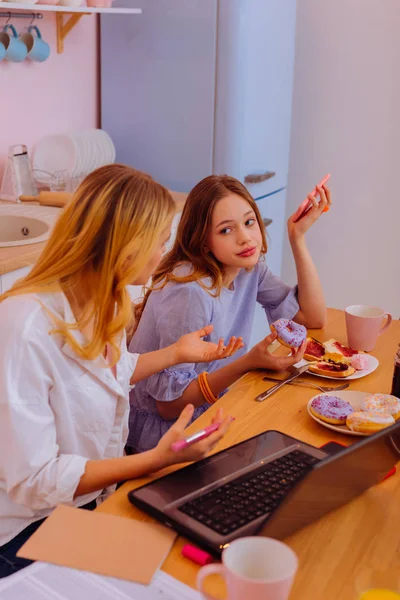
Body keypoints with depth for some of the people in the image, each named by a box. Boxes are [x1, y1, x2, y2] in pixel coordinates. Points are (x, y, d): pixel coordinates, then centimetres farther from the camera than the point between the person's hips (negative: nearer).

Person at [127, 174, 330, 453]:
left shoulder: (249, 267, -3)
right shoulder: (189, 294, -28)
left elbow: (314, 317, -2)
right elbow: (169, 404, -23)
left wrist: (298, 237, -8)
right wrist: (248, 363, -33)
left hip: (208, 413, 7)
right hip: (161, 431, -7)